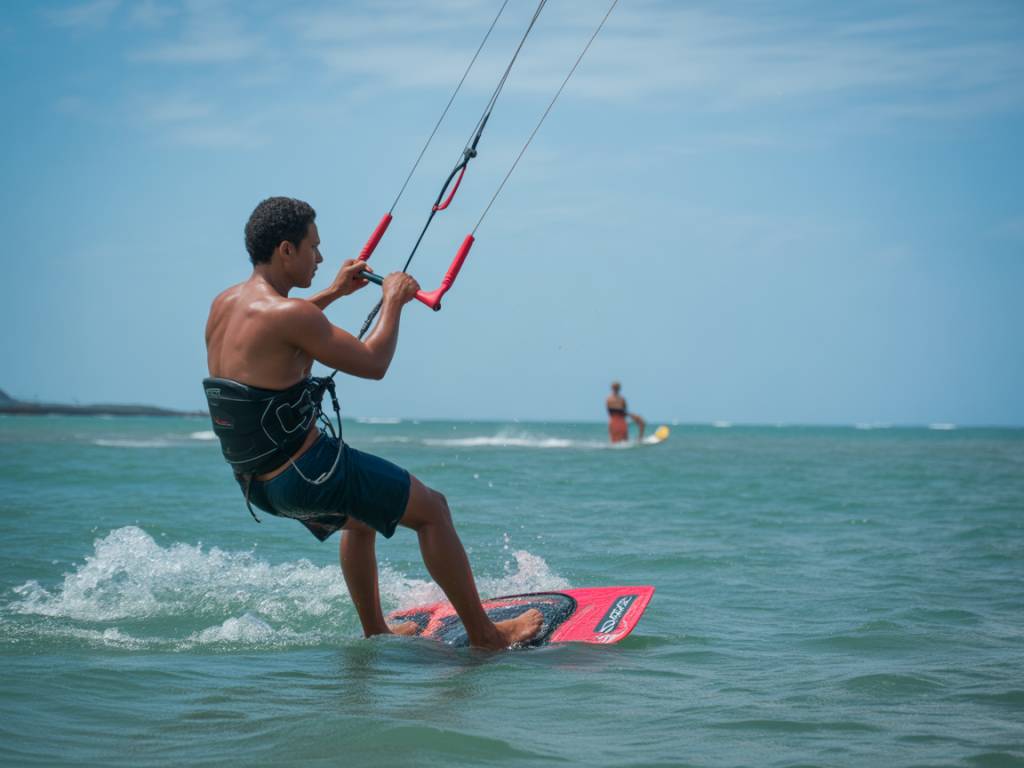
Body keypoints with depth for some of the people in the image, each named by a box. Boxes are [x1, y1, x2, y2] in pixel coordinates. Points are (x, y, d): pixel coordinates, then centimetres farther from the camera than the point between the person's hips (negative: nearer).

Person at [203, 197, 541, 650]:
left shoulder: (224, 303, 4)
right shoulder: (289, 314, -23)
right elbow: (373, 364, -15)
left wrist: (332, 293, 30)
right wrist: (394, 302, 0)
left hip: (256, 482, 9)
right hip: (305, 473, -9)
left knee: (360, 519, 34)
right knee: (432, 509, 5)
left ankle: (375, 633, 40)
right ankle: (485, 636, 12)